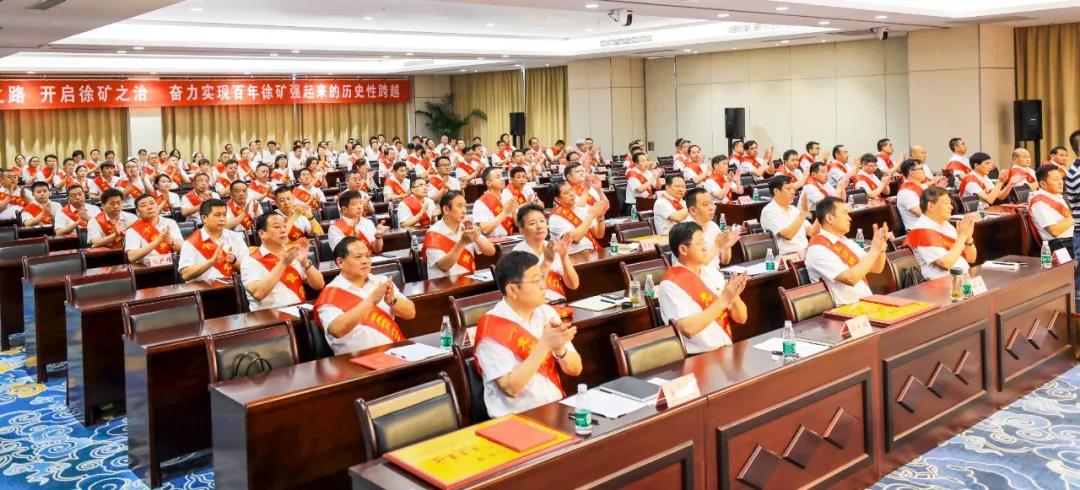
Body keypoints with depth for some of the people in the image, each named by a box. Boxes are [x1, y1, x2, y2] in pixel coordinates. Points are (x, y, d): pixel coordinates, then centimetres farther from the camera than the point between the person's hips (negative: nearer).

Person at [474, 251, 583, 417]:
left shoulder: (547, 313, 5)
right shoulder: (492, 328, -12)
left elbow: (575, 369, 5)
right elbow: (510, 387, -18)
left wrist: (559, 348, -15)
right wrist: (544, 345, -22)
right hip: (515, 418, -6)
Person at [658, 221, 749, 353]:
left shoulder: (713, 273, 8)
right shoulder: (671, 283, -11)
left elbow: (741, 318, 10)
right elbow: (688, 329, -22)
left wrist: (735, 297, -10)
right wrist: (723, 301, -18)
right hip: (696, 358, -6)